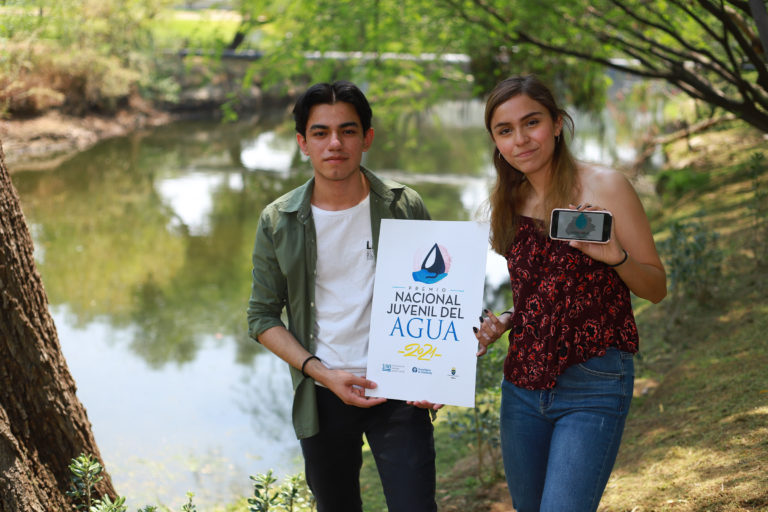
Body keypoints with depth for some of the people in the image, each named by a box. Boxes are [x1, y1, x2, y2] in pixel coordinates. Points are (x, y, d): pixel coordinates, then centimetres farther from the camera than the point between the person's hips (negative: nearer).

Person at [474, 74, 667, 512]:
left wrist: (615, 256, -23)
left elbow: (657, 287, -4)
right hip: (523, 385, 6)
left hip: (593, 387, -6)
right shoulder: (511, 203, 10)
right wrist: (499, 323, 2)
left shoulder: (604, 187, -6)